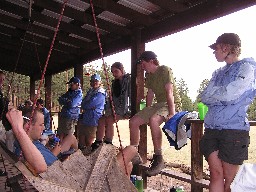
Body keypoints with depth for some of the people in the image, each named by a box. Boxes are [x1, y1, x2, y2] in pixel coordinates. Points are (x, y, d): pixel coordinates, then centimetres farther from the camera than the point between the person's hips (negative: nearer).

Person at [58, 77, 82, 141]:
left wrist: (65, 101, -3)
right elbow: (60, 100, 12)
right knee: (61, 134, 11)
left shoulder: (79, 94, -10)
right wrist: (67, 101, -8)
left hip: (71, 117, -7)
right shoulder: (69, 92, 15)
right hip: (63, 115, 7)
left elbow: (72, 104, -21)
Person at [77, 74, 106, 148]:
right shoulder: (90, 91, 16)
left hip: (92, 119, -8)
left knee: (89, 141, 2)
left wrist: (83, 106, -2)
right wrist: (85, 106, -5)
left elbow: (90, 104, -20)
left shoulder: (100, 93, -13)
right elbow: (83, 103, 16)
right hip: (84, 118, 8)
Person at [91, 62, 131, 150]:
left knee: (109, 120, -27)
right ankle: (98, 143, -11)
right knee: (101, 120, -14)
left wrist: (129, 111, -17)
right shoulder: (114, 82, 19)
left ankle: (108, 144, -22)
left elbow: (131, 96, -10)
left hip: (123, 109, -7)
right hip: (114, 109, 7)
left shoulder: (128, 80, -2)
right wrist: (108, 110, 10)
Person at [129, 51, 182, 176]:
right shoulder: (148, 75, 14)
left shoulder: (165, 70, -13)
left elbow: (169, 92, -22)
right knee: (133, 121, -3)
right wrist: (146, 112, 10)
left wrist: (172, 113, -30)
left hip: (172, 104, -8)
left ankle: (158, 159, -30)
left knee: (153, 120, -38)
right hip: (158, 104, 9)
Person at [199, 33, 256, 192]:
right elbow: (205, 97, 8)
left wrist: (212, 91, 1)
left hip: (234, 130, -5)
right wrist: (224, 98, -7)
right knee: (216, 173, 4)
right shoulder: (218, 73, 19)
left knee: (230, 179, 3)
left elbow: (229, 94, -15)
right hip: (212, 129, 6)